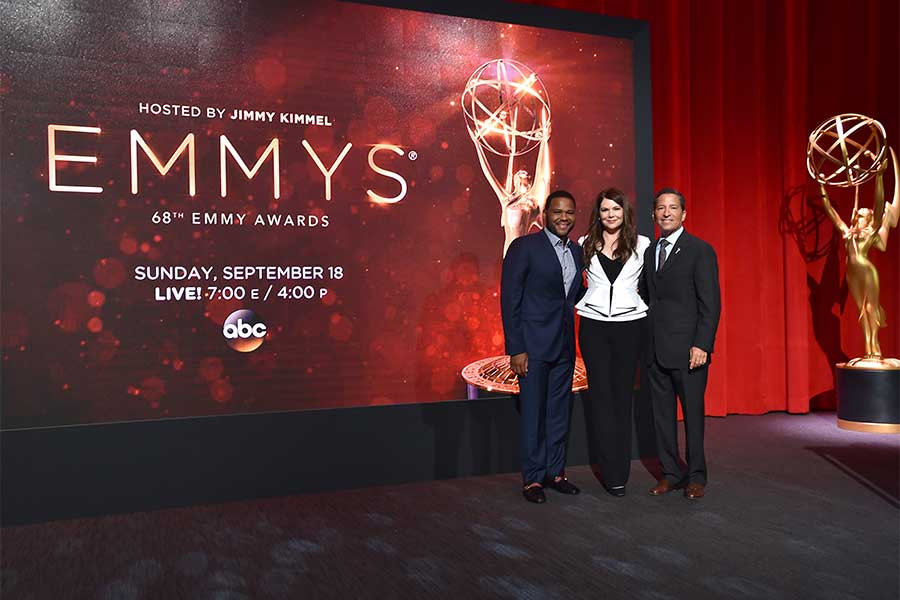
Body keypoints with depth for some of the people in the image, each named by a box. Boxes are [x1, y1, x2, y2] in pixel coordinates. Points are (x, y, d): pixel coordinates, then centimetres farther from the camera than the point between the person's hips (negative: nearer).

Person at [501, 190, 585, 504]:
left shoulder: (577, 251, 11)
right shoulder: (524, 247, -8)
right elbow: (510, 300, -11)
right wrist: (515, 349, -15)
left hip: (564, 346, 6)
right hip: (533, 345, -6)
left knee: (560, 411, 13)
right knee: (533, 412, 1)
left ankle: (555, 471, 26)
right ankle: (532, 478, 13)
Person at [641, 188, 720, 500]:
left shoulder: (700, 250, -4)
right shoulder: (649, 252, 14)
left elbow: (710, 303, -9)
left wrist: (702, 345, -17)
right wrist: (646, 342, 7)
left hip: (688, 350, -5)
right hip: (656, 350, 6)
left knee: (693, 413, 5)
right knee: (662, 414, 10)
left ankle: (695, 476, 19)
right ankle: (670, 473, 23)